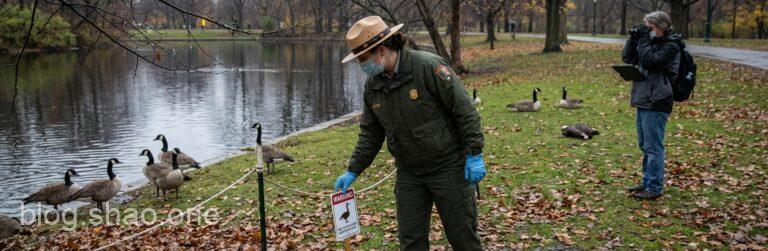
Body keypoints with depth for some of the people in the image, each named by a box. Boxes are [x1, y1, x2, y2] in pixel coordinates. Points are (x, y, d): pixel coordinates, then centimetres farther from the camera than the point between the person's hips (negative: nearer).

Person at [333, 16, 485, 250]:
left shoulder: (429, 66, -18)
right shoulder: (372, 85, 2)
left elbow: (465, 110, -15)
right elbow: (370, 134, 12)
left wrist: (474, 154, -16)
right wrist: (353, 171, 9)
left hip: (449, 168, -6)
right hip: (408, 174, 6)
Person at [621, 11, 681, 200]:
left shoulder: (671, 46, -10)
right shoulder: (652, 42, 14)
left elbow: (649, 61, -23)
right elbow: (627, 58, 14)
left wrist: (643, 40, -15)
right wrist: (634, 39, 2)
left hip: (656, 105, -9)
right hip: (643, 103, 9)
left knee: (653, 148, -5)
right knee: (645, 146, 16)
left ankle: (655, 188, 2)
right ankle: (647, 182, 26)